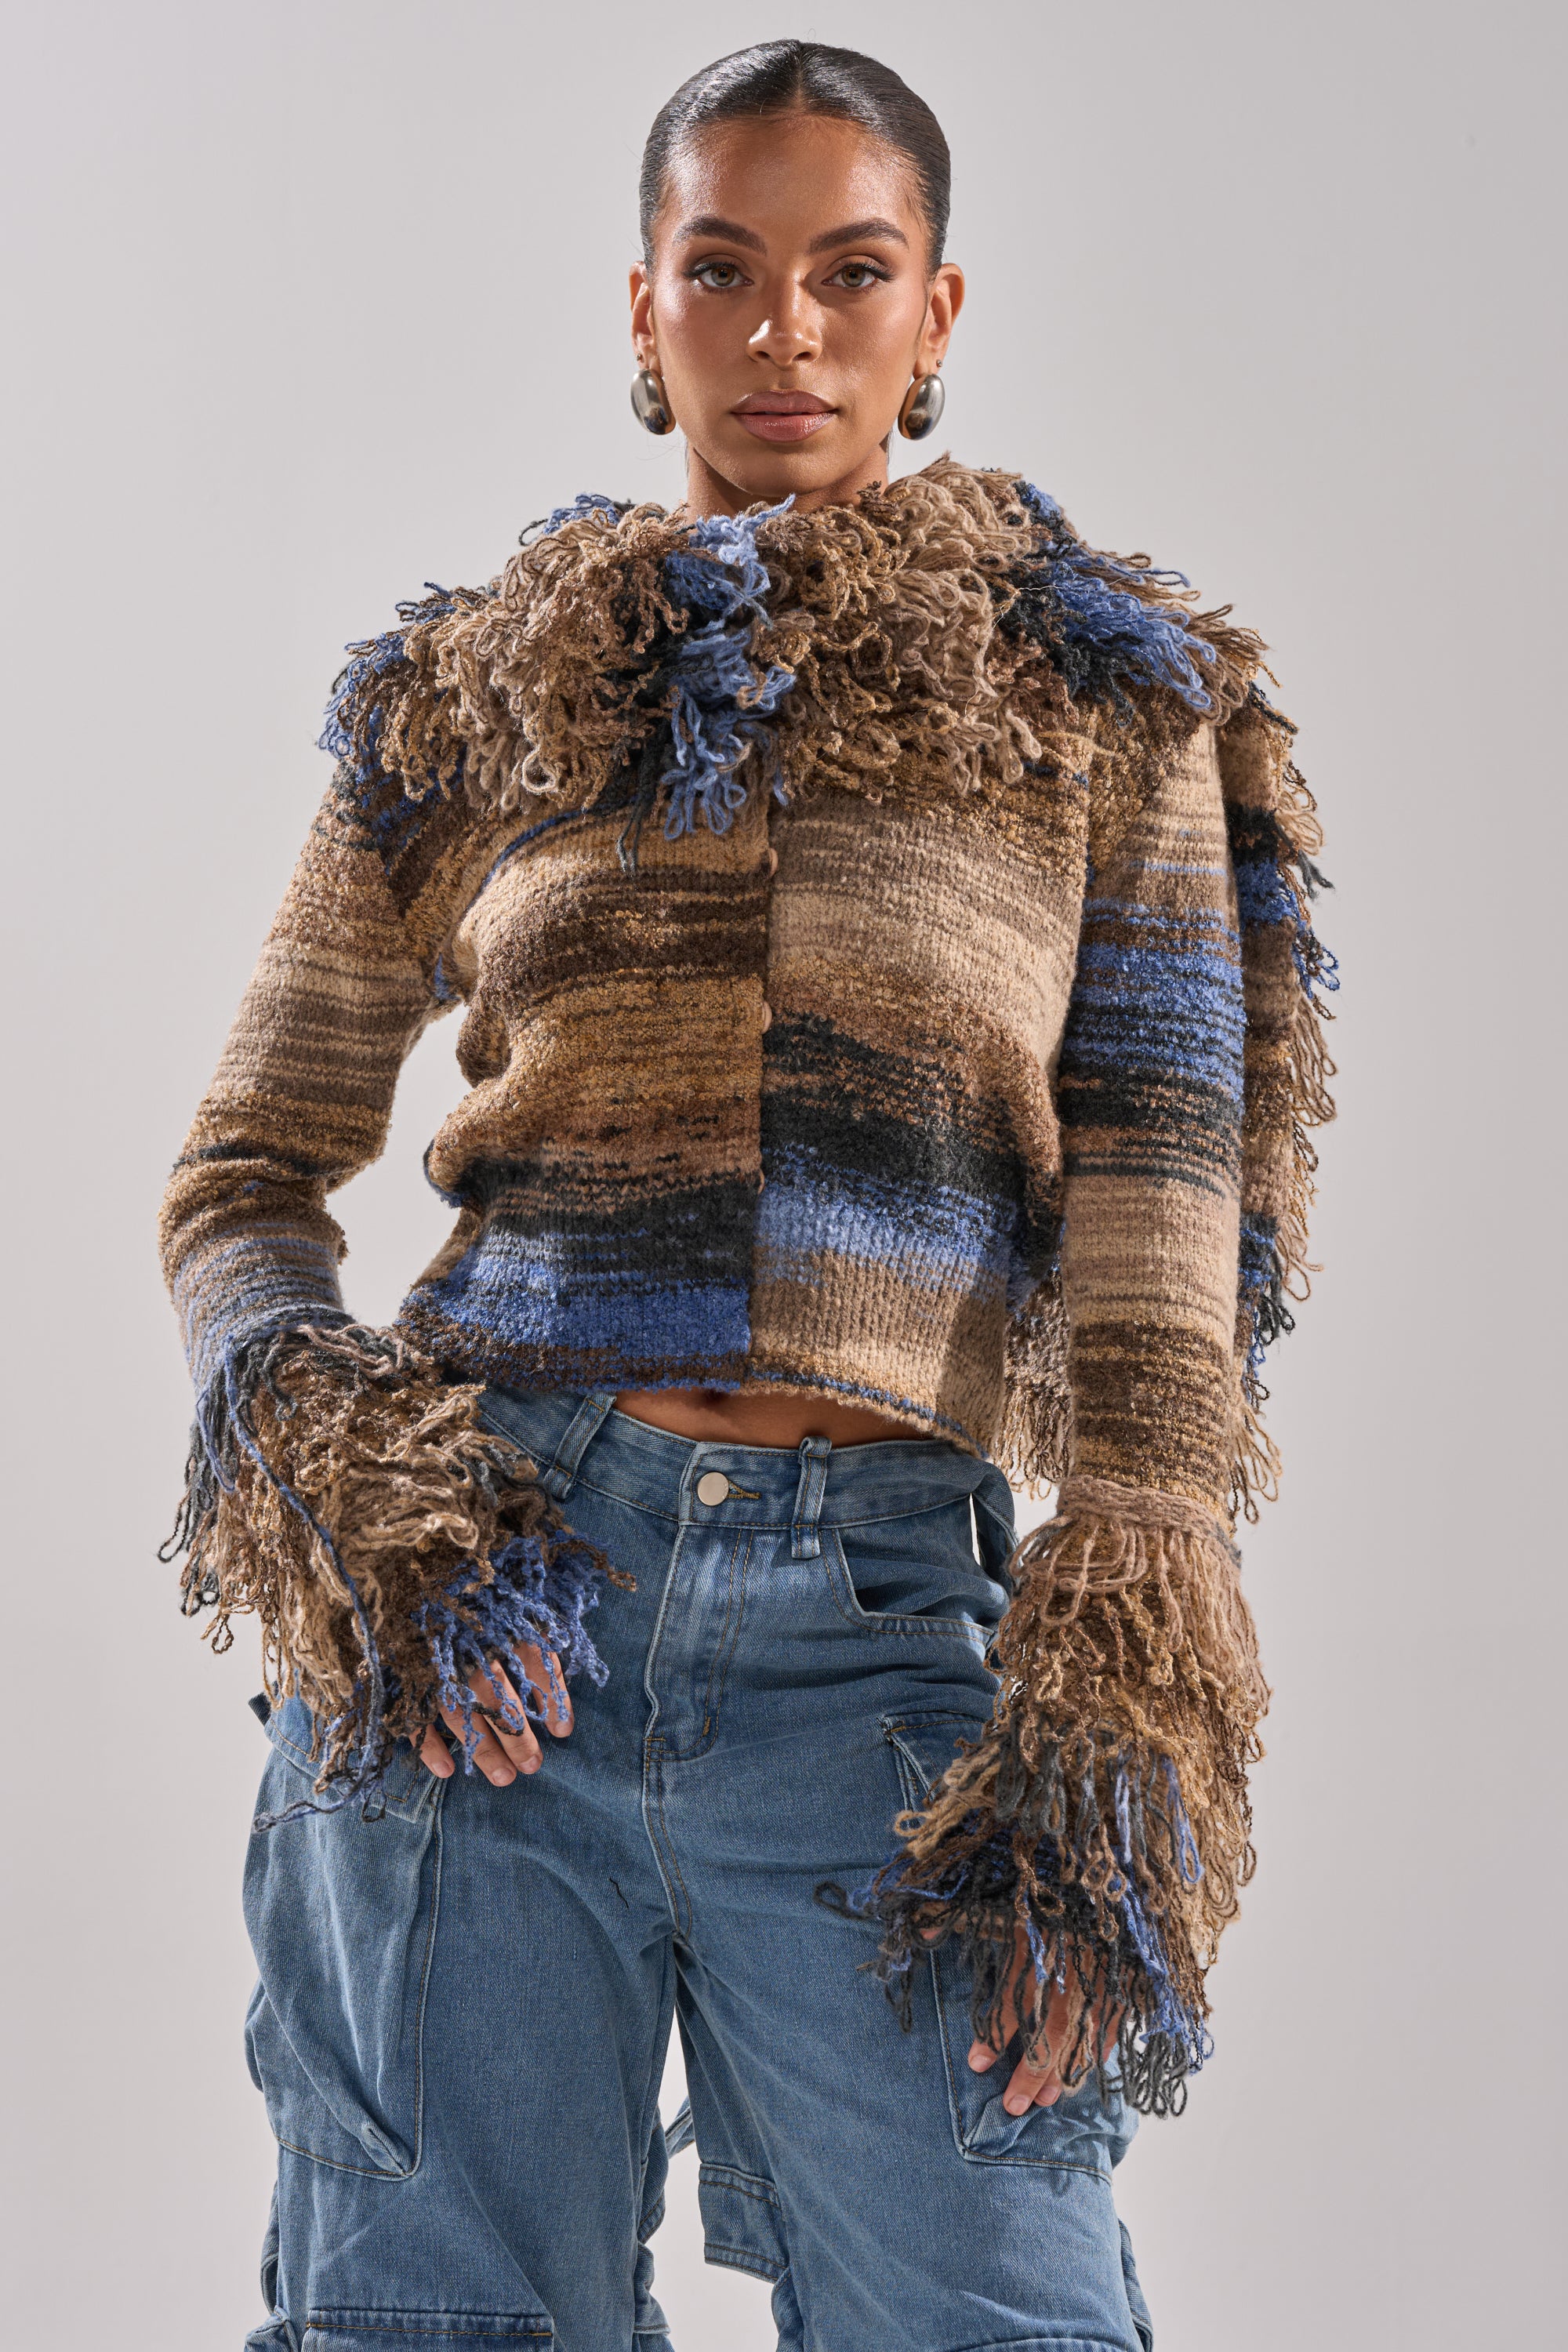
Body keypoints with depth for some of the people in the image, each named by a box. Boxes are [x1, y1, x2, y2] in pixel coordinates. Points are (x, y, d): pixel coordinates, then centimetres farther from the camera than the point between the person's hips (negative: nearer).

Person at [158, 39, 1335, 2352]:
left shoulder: (1101, 694, 8)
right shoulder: (466, 705, 11)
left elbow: (1163, 1229, 2)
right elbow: (245, 1177, 15)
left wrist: (1114, 1720, -7)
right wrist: (305, 1430, -6)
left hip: (882, 1618, -1)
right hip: (489, 1590, 1)